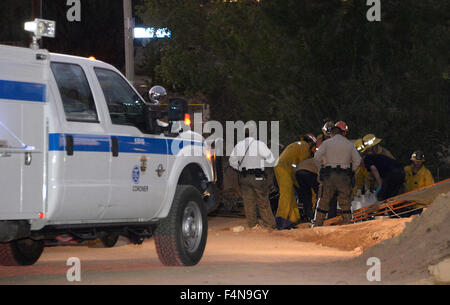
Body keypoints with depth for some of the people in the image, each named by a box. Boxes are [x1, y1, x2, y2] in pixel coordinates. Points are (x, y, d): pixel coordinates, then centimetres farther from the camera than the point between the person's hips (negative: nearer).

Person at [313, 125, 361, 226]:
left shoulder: (327, 143, 7)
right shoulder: (349, 144, 12)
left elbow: (317, 157, -3)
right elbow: (357, 160, 7)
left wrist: (320, 168, 12)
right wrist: (350, 171, 16)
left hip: (329, 175, 0)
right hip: (344, 176, 0)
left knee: (323, 202, 6)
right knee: (345, 203, 5)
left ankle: (317, 225, 6)